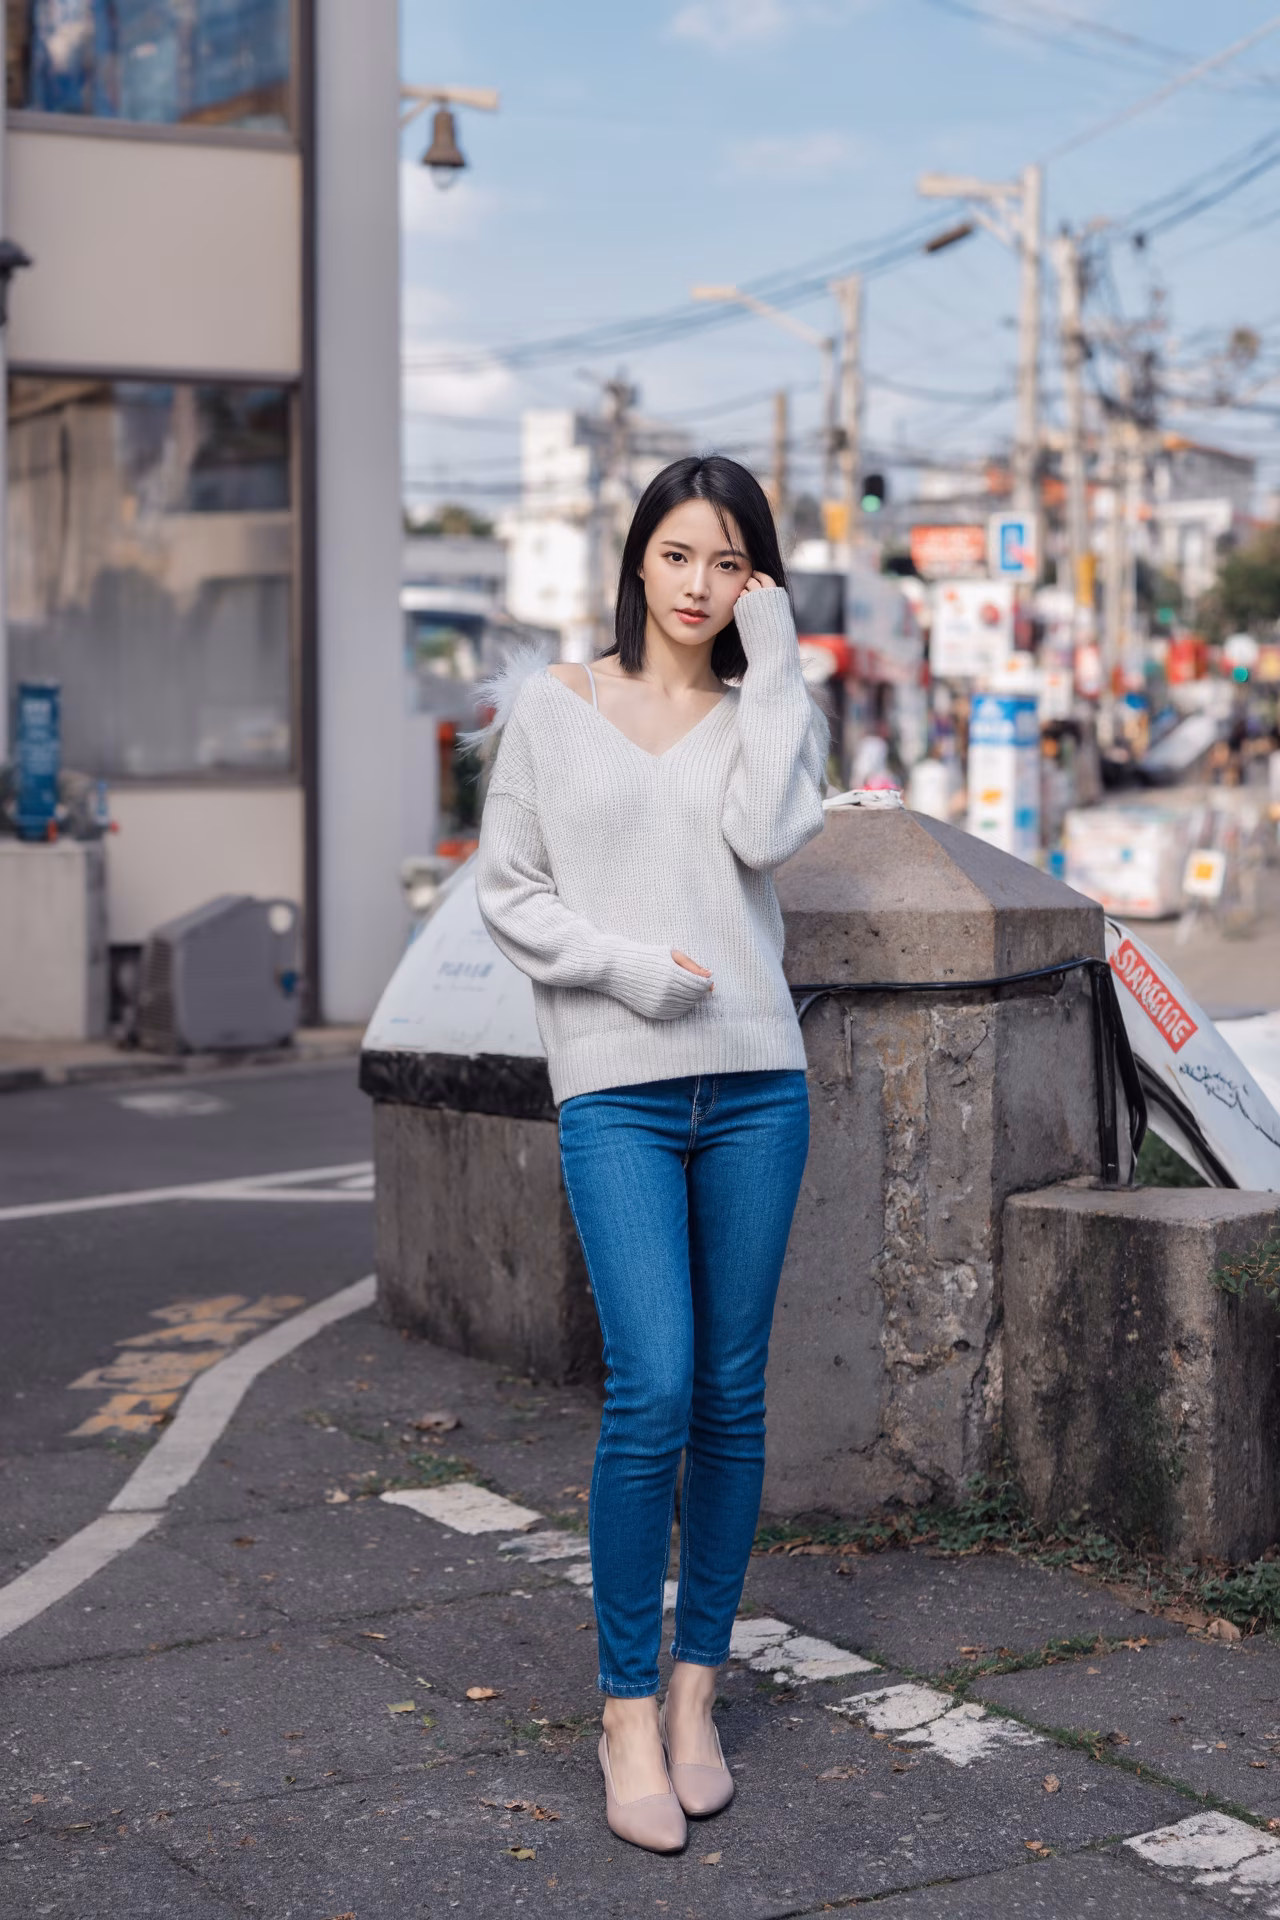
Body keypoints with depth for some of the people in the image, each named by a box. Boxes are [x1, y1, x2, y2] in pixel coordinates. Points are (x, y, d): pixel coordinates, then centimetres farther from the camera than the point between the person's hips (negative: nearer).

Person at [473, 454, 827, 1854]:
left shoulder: (770, 713, 10)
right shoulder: (549, 708, 6)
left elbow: (765, 837, -9)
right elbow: (506, 887, 5)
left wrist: (773, 666, -5)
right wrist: (623, 965, -9)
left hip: (755, 1080, 3)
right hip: (615, 1090, -3)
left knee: (731, 1397, 5)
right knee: (651, 1392, -13)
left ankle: (696, 1695, 18)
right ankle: (627, 1714, 0)